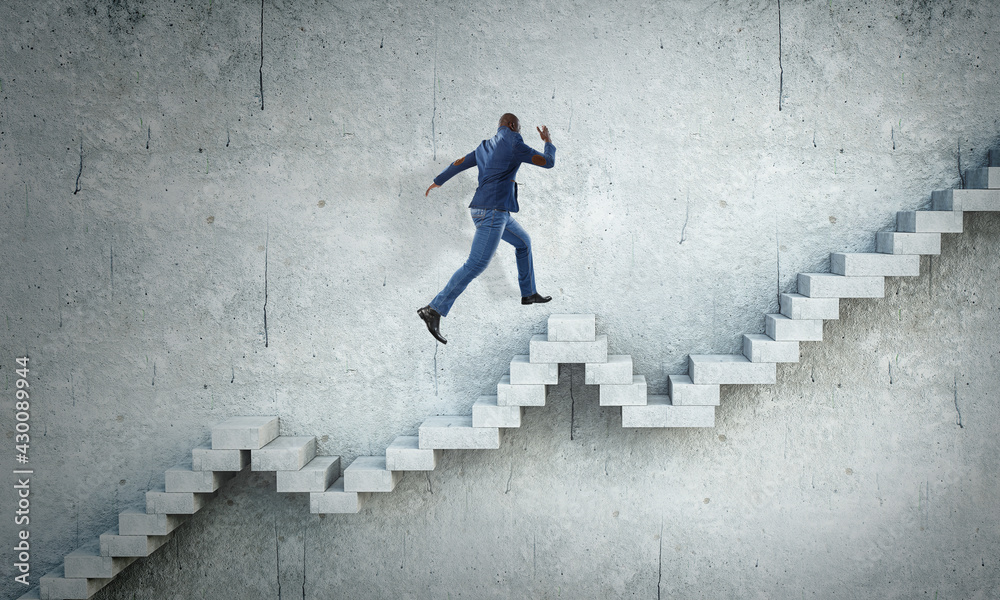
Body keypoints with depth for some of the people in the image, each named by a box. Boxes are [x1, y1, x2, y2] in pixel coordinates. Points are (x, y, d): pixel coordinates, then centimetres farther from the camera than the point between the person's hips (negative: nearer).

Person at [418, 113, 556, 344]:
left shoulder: (484, 147, 17)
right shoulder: (514, 145, -7)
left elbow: (458, 164, 29)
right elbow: (548, 162, -1)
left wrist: (438, 181, 45)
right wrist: (548, 141, 19)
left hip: (484, 211, 10)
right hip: (493, 212, -10)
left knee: (523, 242, 26)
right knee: (476, 265, -13)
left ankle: (529, 293, 37)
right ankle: (434, 310, -17)